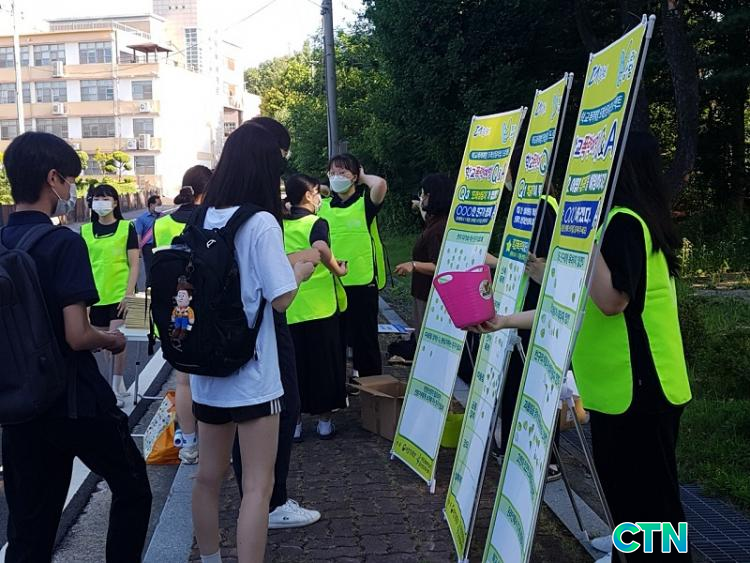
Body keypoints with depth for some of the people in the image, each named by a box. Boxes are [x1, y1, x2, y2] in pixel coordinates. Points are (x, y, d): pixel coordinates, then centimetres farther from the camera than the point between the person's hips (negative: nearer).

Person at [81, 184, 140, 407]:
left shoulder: (126, 228, -3)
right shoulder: (86, 230, 7)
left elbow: (134, 264, -4)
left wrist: (129, 293, -11)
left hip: (120, 294, -4)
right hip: (96, 296, 4)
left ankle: (117, 390, 6)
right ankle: (119, 384, 27)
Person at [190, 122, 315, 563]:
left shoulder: (202, 221, 4)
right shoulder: (261, 223, -15)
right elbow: (281, 298, -16)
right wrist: (300, 272, 3)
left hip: (206, 370, 7)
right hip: (251, 373, -7)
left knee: (209, 476, 19)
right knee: (258, 486, 2)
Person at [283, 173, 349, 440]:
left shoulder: (281, 225, 6)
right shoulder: (316, 223, -11)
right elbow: (321, 248, -32)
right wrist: (337, 269, -17)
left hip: (289, 309, 5)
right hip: (319, 307, -4)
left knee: (293, 364, 12)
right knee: (323, 363, 9)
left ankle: (294, 421, 18)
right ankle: (324, 421, 18)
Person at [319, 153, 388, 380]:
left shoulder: (365, 202, -4)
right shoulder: (324, 205, 9)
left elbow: (381, 184, -23)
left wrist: (362, 178, -5)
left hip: (362, 280, -5)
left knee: (365, 337, 4)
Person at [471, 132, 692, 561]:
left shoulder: (624, 223, -14)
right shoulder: (615, 222, 17)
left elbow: (611, 300, -26)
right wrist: (506, 321, 10)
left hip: (638, 390, -10)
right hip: (619, 388, 10)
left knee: (650, 506, 0)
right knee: (628, 499, 17)